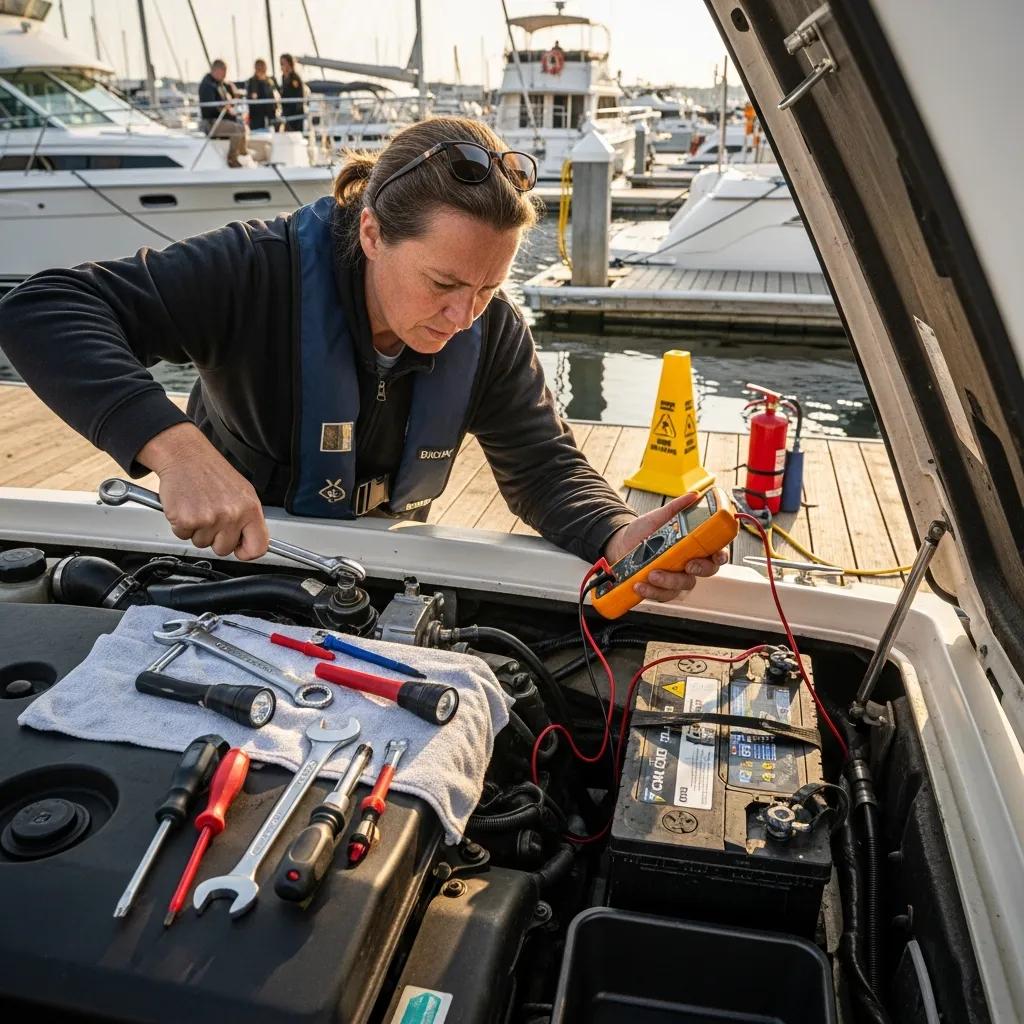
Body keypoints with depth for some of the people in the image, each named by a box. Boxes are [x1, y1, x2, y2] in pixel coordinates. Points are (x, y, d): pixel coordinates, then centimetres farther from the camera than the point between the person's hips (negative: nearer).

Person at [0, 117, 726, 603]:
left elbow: (545, 464, -12)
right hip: (223, 564, -2)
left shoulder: (491, 329, -15)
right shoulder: (257, 272, -29)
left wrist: (617, 539, -35)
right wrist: (174, 444, -50)